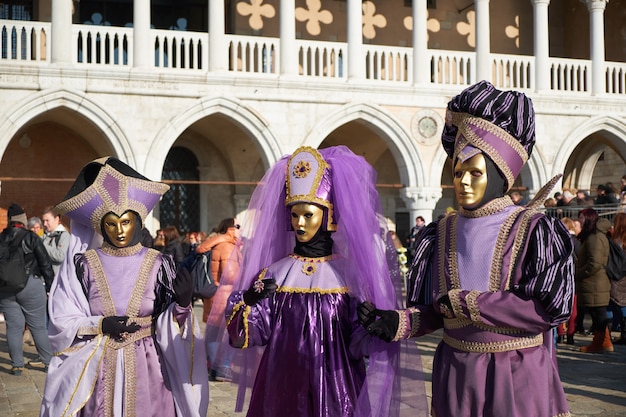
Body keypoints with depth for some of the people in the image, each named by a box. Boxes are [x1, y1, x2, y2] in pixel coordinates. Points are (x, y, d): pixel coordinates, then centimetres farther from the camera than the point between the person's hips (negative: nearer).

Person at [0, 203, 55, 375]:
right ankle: (47, 360, 12)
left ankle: (17, 365, 9)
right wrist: (50, 285, 2)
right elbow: (45, 263, -5)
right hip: (31, 285, -3)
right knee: (38, 325, 6)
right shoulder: (31, 238, -6)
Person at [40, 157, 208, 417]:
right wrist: (101, 325, -16)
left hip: (148, 367, 0)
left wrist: (182, 304, -21)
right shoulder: (83, 265, -3)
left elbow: (169, 325, -2)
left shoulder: (158, 264, -1)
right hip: (99, 370, 0)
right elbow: (63, 323, -2)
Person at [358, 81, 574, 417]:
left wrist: (462, 302, -17)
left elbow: (549, 307, -18)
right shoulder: (441, 235, 4)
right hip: (457, 376, 3)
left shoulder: (534, 231, -8)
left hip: (521, 378, -3)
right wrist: (399, 323, -15)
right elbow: (433, 312, 6)